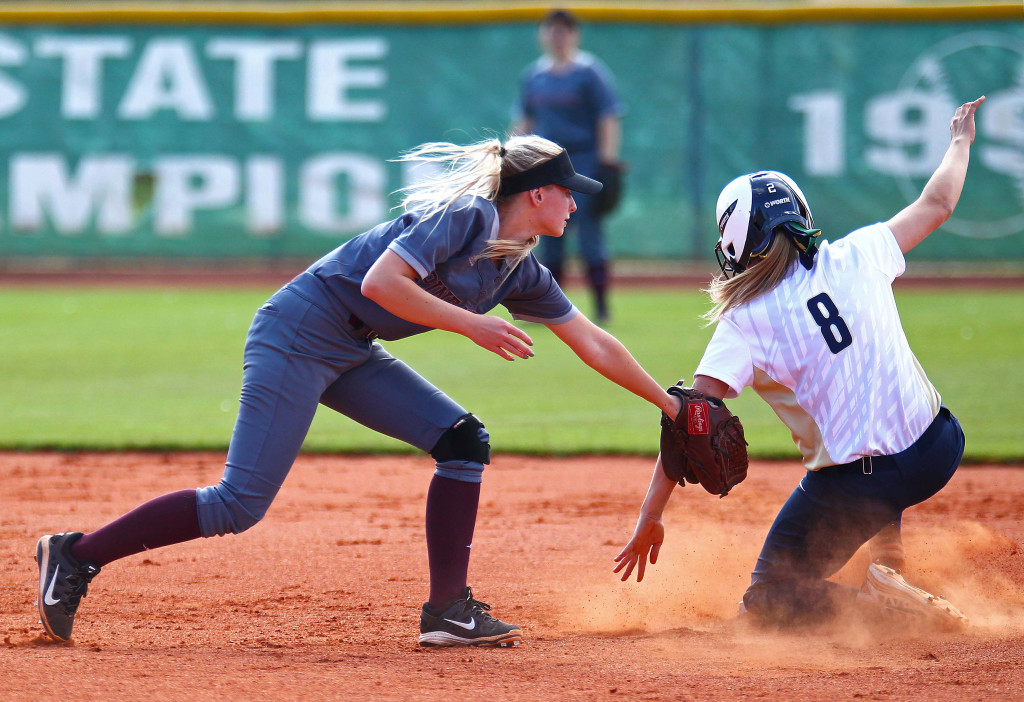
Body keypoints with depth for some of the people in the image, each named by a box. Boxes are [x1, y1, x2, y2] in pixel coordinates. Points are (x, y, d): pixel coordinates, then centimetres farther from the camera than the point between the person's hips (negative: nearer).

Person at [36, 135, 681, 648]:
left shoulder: (522, 272, 10)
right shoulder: (465, 217, -16)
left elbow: (593, 344, 17)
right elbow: (380, 282, -26)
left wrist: (669, 403, 19)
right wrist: (471, 324, -23)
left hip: (351, 354, 9)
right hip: (299, 334, -9)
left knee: (464, 441, -1)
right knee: (240, 505, -14)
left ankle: (449, 611, 0)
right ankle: (76, 557, -6)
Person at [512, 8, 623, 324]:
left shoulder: (590, 72, -4)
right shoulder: (534, 75, 12)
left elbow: (608, 118, -6)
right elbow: (524, 120, 20)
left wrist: (607, 160, -14)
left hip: (584, 160, -5)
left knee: (589, 233, -8)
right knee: (550, 238, 5)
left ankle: (601, 307, -5)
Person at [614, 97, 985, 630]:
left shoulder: (745, 323, -10)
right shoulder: (855, 257, 0)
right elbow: (938, 204, 16)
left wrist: (650, 516, -14)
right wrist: (961, 141, 36)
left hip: (854, 486, -5)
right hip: (937, 451, 5)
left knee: (770, 600, 13)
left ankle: (886, 604, -11)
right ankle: (888, 566, 32)